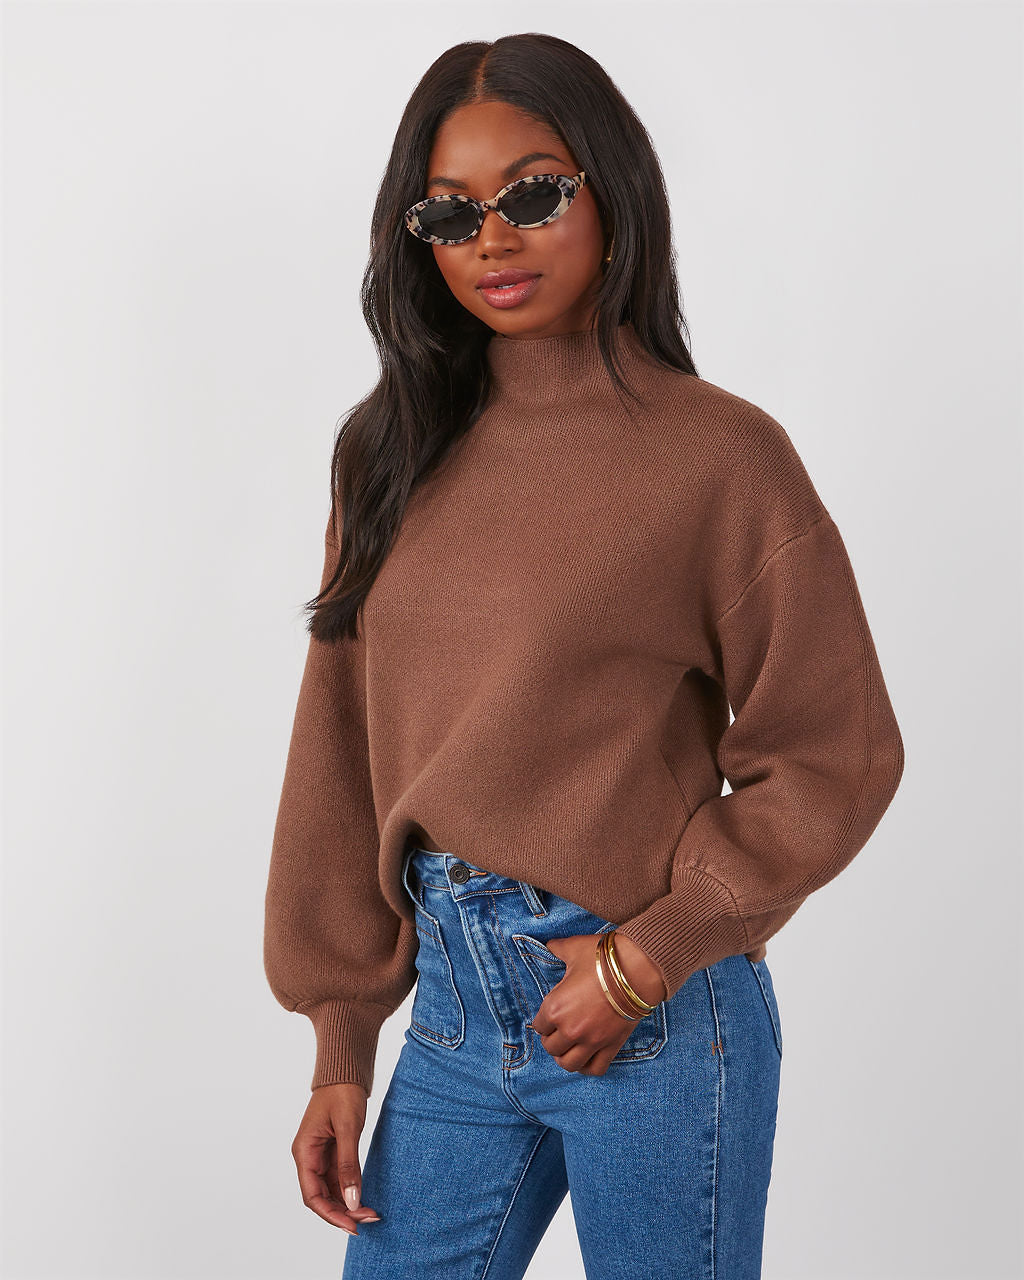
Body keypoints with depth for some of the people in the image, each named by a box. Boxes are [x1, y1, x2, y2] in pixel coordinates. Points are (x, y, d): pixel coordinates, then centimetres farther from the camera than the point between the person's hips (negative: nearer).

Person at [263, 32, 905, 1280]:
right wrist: (341, 1048, 7)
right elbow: (346, 756, 7)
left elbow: (835, 755, -7)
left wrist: (648, 955, -12)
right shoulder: (393, 450, 5)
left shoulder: (718, 454, -10)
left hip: (653, 1020, -4)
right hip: (453, 999, 4)